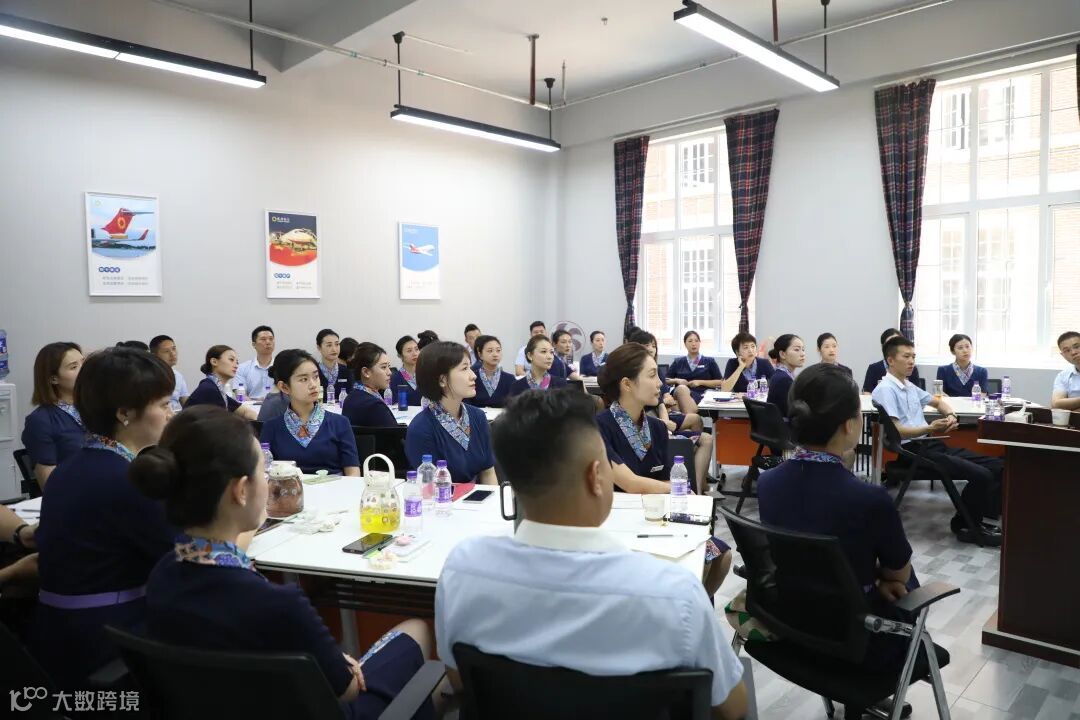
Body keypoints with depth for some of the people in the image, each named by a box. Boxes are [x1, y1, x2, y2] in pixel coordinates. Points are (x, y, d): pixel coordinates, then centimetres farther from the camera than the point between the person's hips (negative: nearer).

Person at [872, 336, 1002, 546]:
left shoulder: (910, 387, 19)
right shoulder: (885, 390, -10)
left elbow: (938, 402, 34)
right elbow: (895, 431, -19)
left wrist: (950, 415, 12)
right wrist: (928, 429, -32)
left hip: (931, 444, 10)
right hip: (912, 451, -10)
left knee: (998, 466, -1)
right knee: (980, 475, -22)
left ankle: (978, 518, 3)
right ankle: (965, 525, -1)